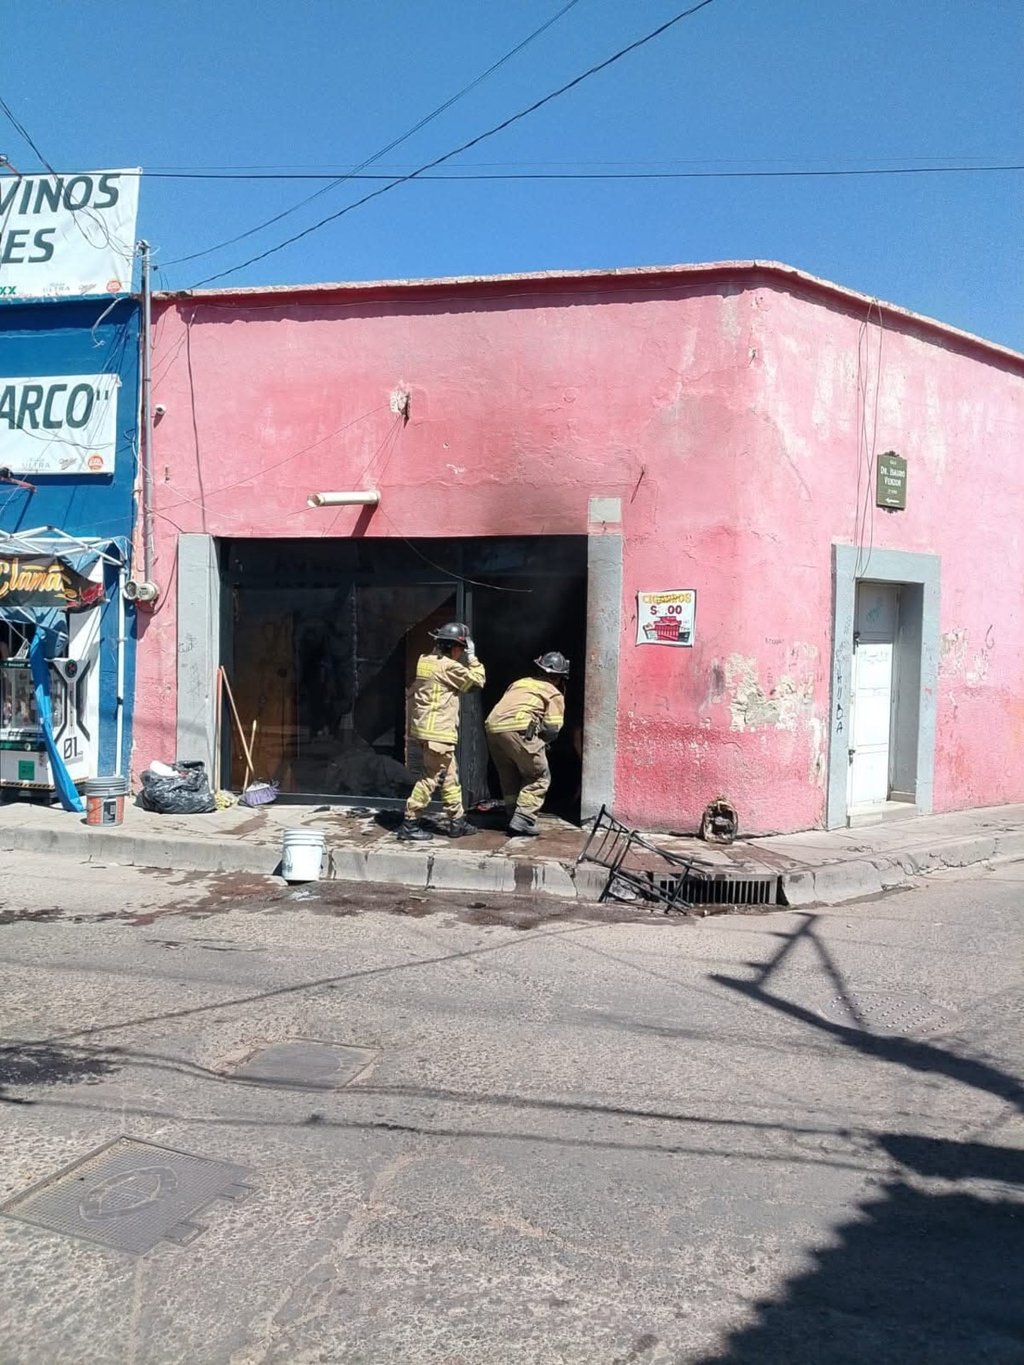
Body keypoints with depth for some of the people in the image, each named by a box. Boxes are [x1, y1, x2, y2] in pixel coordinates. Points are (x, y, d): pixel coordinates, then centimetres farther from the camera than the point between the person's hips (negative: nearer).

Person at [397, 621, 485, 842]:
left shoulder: (425, 660, 11)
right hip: (438, 732, -9)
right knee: (432, 778, -4)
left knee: (450, 775, 15)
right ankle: (410, 823, -1)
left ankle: (456, 821, 21)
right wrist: (472, 658, 5)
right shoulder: (447, 666, -14)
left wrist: (466, 660, 13)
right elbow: (477, 680, -6)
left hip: (424, 728, 9)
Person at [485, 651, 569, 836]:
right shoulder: (555, 694, 12)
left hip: (492, 727, 6)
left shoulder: (519, 683, 30)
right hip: (518, 729, -6)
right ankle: (523, 820, -3)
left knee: (509, 777, 21)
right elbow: (552, 729, 2)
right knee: (539, 777, 7)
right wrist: (540, 743, 21)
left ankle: (514, 816, 20)